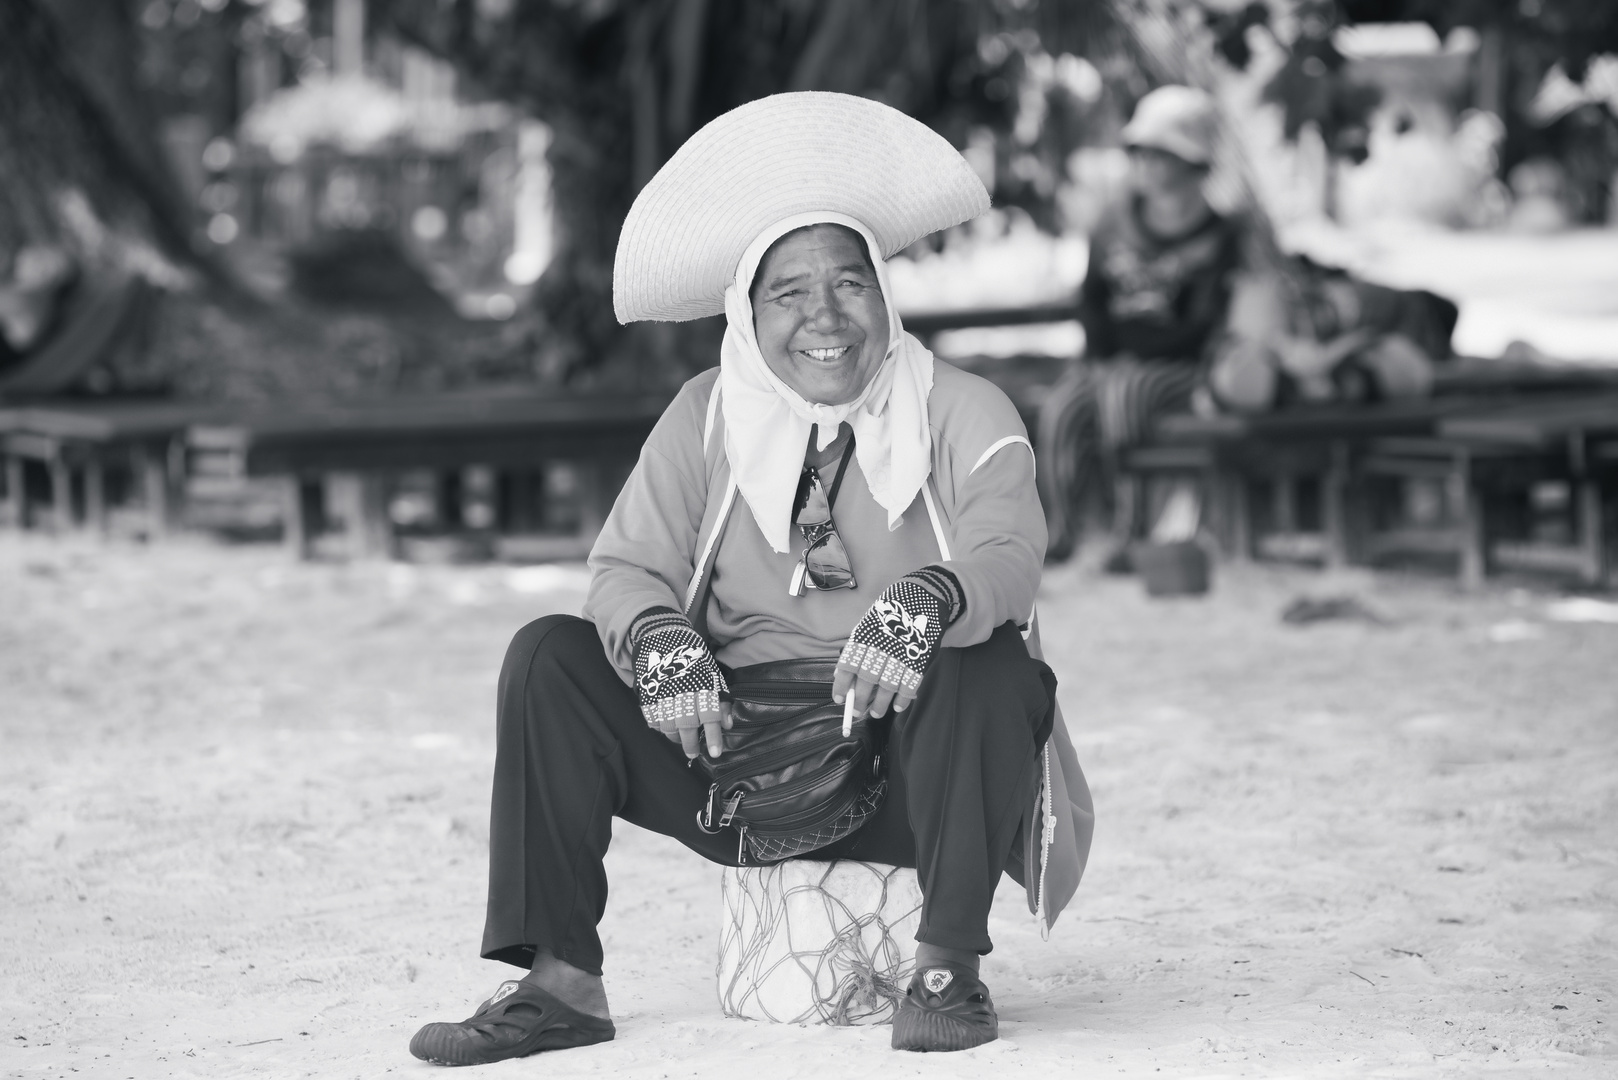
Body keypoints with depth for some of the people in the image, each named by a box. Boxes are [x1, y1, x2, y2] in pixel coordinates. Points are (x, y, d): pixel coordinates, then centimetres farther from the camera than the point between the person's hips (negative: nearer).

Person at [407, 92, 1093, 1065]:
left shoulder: (960, 413, -1)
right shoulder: (708, 419, 9)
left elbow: (1008, 554, -19)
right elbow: (625, 568, 1)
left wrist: (927, 603, -43)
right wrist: (657, 641, -24)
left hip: (905, 760, -3)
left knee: (986, 667, -33)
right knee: (550, 659, -12)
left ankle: (950, 968, -21)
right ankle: (561, 979, -14)